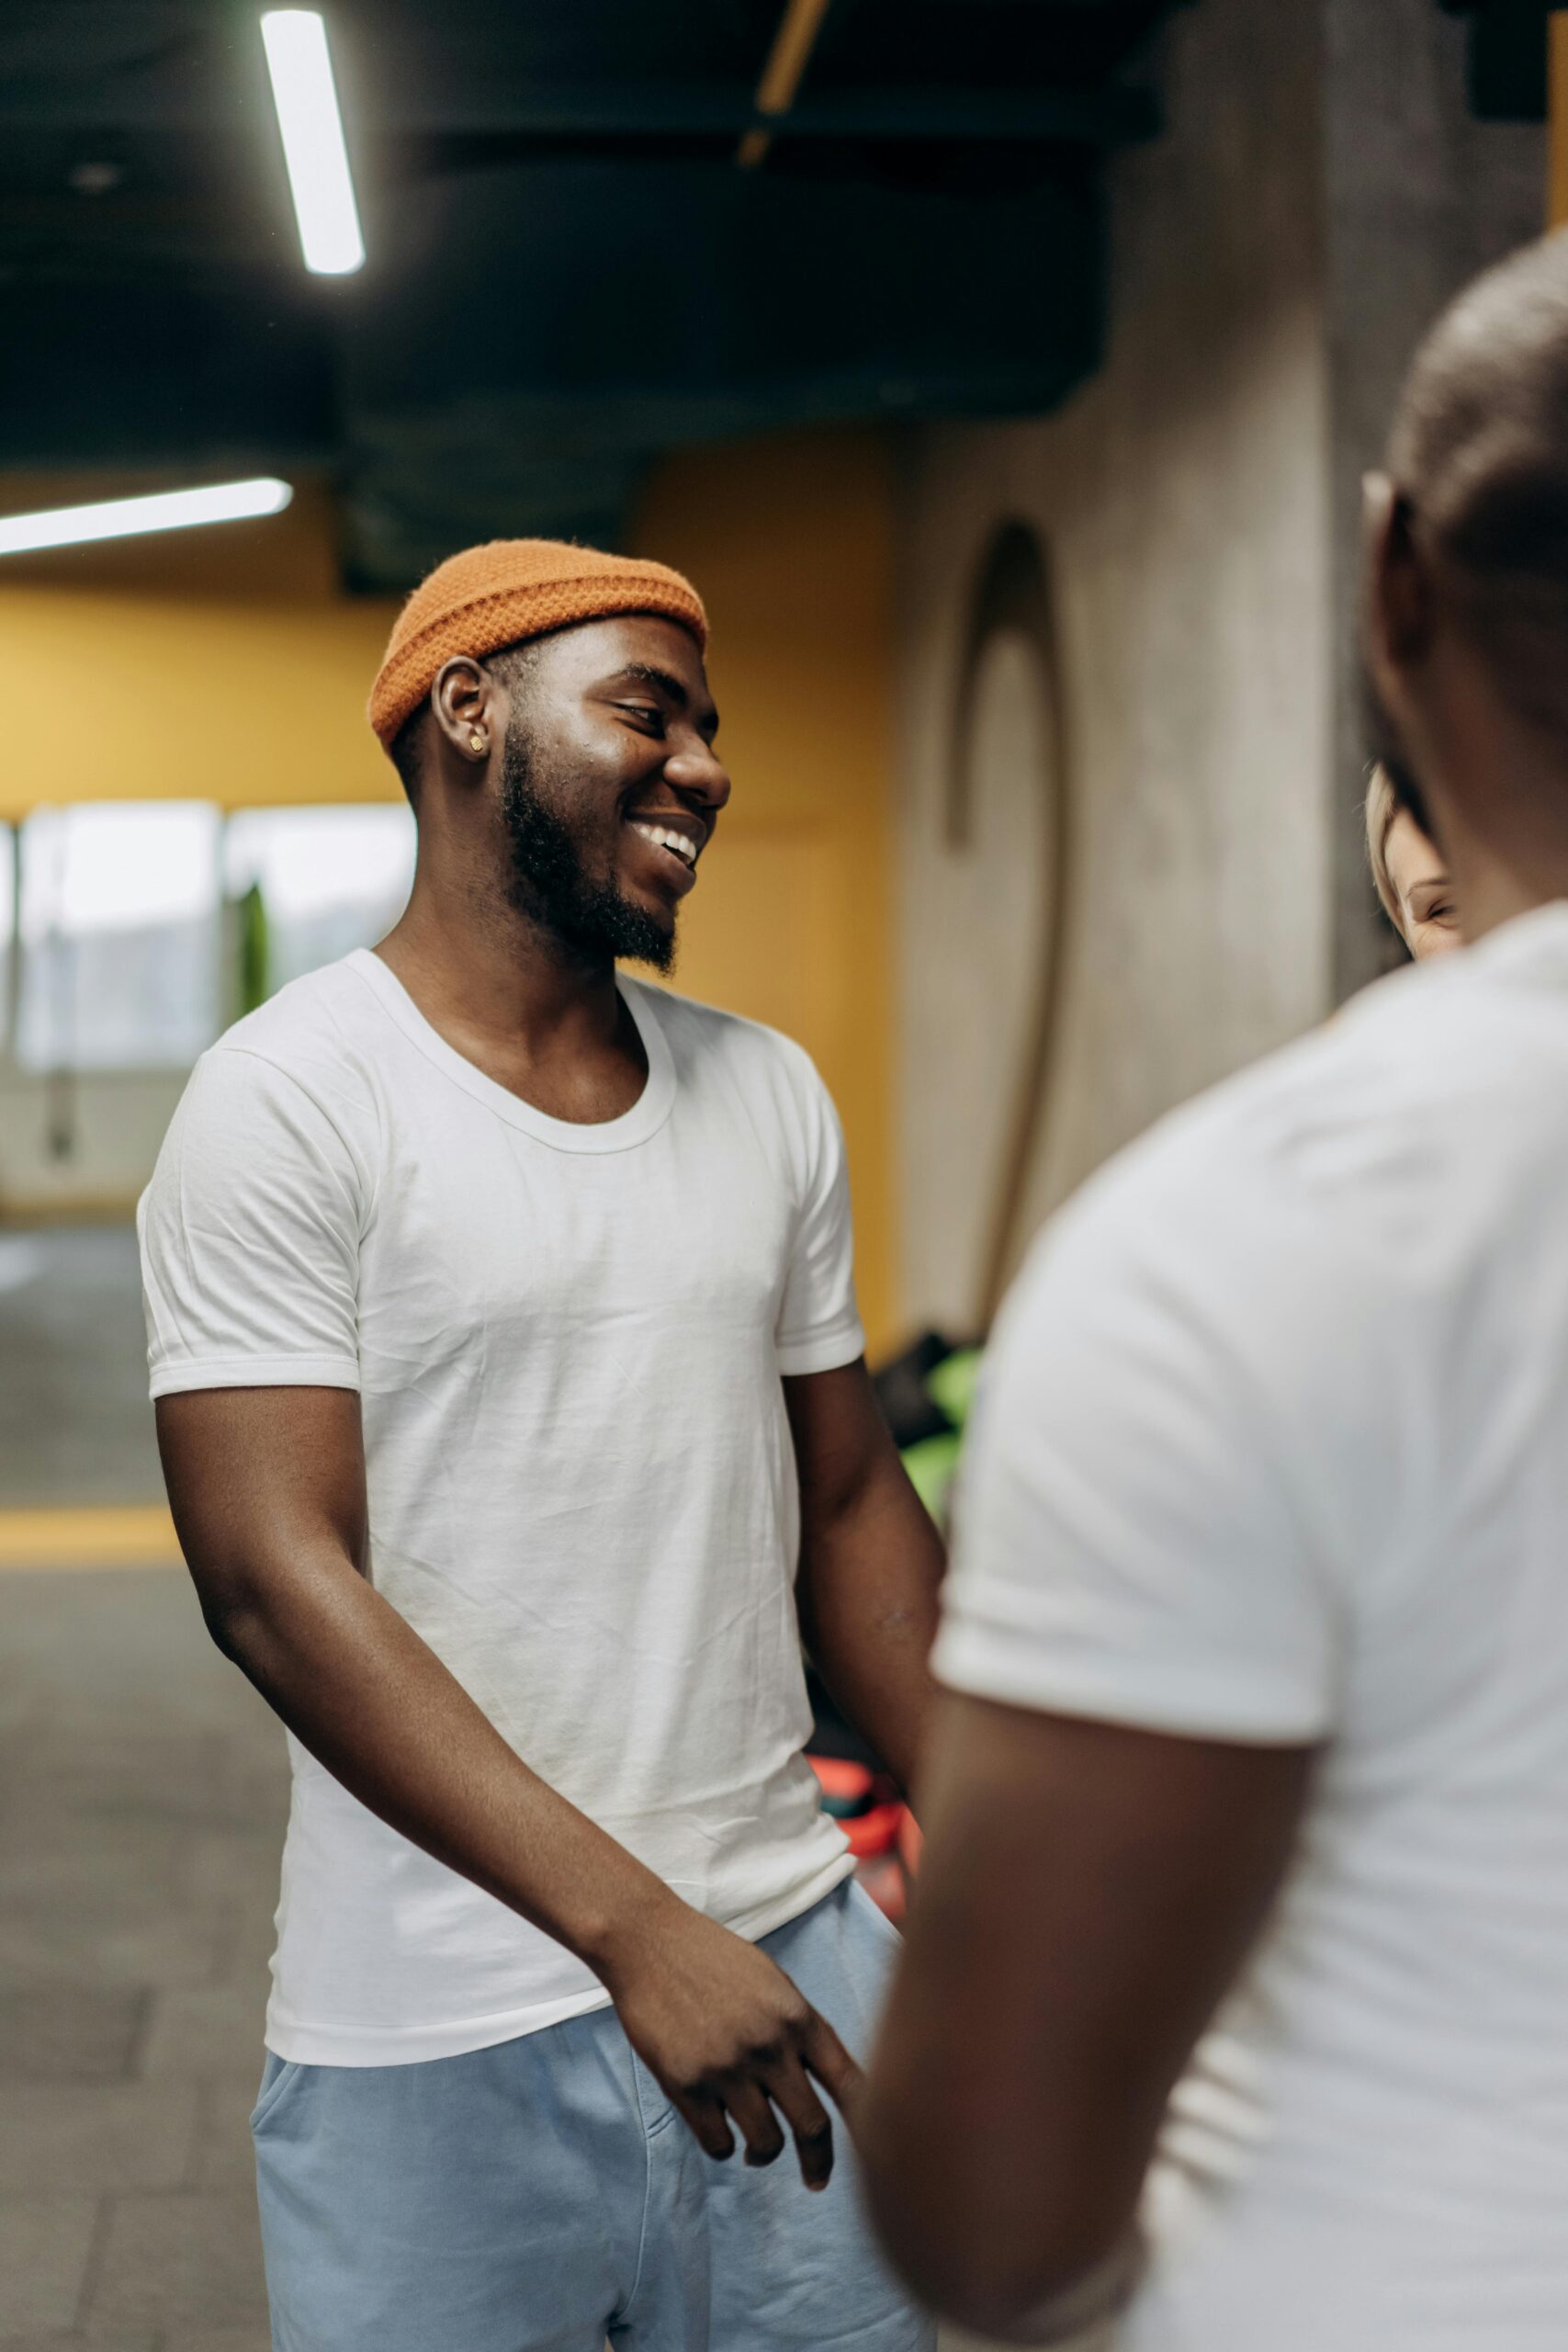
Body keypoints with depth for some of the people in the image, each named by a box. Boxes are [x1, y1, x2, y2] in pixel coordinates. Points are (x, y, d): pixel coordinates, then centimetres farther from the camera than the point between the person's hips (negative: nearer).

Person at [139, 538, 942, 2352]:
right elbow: (276, 1583, -17)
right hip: (439, 2047, -5)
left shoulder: (768, 1097, 10)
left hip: (795, 1956, 5)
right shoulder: (292, 1104, -9)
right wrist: (637, 1929, -22)